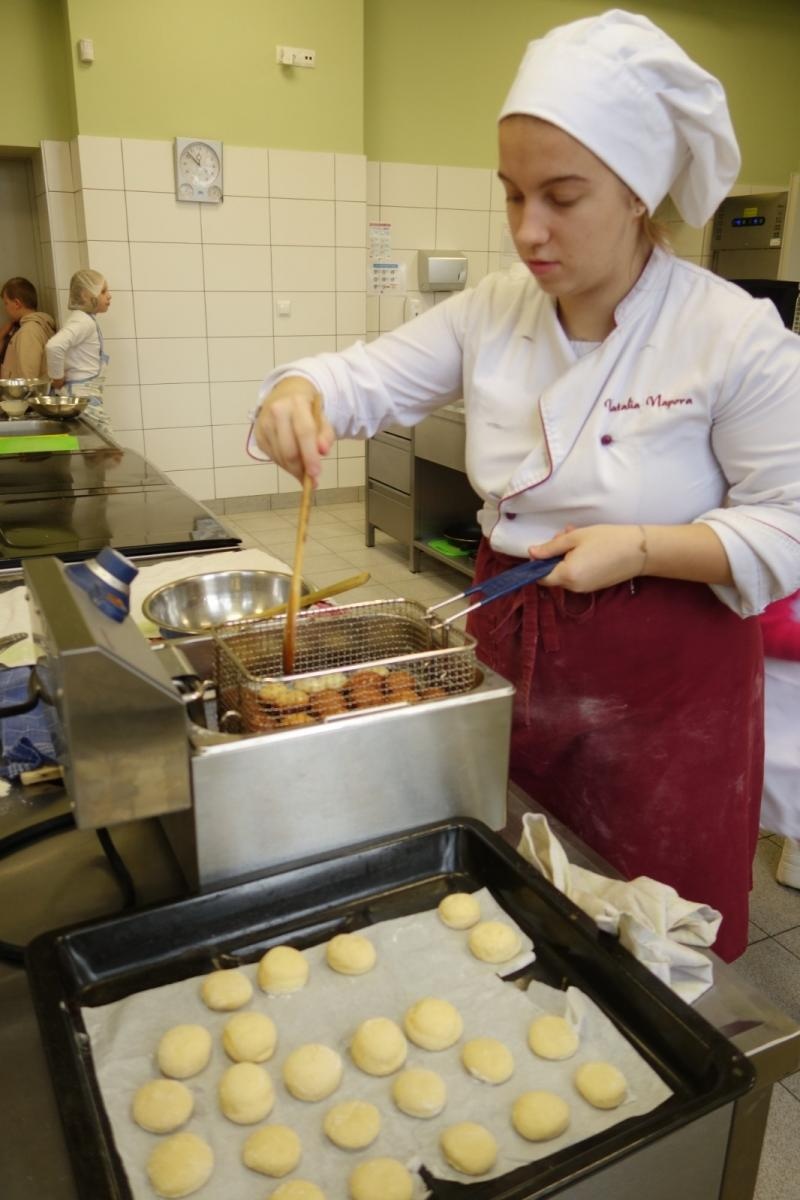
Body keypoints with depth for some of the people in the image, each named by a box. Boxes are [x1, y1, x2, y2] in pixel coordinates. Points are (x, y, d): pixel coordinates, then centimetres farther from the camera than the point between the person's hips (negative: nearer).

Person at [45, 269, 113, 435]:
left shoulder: (86, 320, 16)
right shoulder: (83, 321, -15)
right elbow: (54, 346, -33)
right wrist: (57, 377, -19)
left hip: (90, 395, 10)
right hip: (83, 395, -10)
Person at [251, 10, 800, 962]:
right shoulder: (492, 314, 0)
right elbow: (372, 380, 1)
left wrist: (643, 548, -24)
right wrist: (298, 393, -22)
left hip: (664, 679, -3)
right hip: (513, 657, 4)